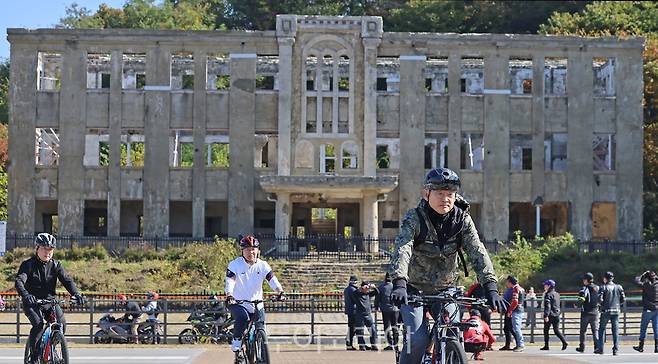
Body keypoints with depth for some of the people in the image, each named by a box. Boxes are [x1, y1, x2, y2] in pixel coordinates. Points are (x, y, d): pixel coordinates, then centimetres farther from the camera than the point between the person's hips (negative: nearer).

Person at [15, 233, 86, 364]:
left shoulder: (55, 265, 3)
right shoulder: (28, 265, -7)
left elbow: (67, 280, -8)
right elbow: (19, 281, -23)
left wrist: (76, 294, -28)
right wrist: (26, 295, -45)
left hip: (50, 300, 4)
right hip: (32, 302, -4)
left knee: (61, 323, -16)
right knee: (38, 324, -29)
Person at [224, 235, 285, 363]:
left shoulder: (263, 265, -1)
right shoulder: (235, 265, -9)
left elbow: (272, 280, -12)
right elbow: (230, 282, -20)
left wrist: (280, 292, -30)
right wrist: (229, 296, -39)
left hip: (257, 305, 3)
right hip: (238, 303, -3)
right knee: (242, 318, -34)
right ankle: (236, 349, -21)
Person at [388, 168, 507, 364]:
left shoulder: (462, 219, -10)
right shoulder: (414, 218, -19)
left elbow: (478, 252, -19)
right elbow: (402, 250, -34)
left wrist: (491, 287, -33)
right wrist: (399, 284, -51)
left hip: (445, 289, 3)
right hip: (415, 289, -3)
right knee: (417, 339, -20)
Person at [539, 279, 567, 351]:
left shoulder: (548, 294, -12)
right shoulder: (557, 294, 13)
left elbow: (547, 306, -20)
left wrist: (546, 315, -24)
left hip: (550, 315, -7)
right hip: (557, 315, 7)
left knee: (546, 330, 5)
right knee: (556, 330, 8)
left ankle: (546, 346, 8)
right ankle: (564, 342, -10)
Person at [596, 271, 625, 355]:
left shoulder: (604, 287, -7)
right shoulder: (619, 287, 4)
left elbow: (600, 299, -14)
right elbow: (623, 299, 3)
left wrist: (602, 304, 6)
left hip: (606, 311, -3)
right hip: (616, 311, 3)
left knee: (602, 329, 9)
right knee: (615, 330, 5)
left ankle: (600, 348, 9)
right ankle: (615, 349, -1)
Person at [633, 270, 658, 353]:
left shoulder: (646, 284, -13)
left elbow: (637, 281, -5)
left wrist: (643, 275, 3)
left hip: (648, 309, -4)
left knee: (643, 328, 6)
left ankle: (641, 347, 11)